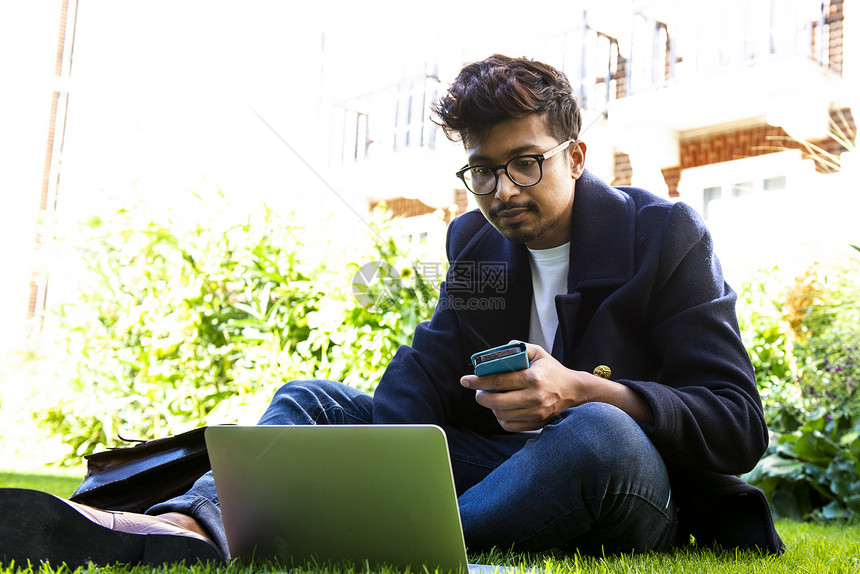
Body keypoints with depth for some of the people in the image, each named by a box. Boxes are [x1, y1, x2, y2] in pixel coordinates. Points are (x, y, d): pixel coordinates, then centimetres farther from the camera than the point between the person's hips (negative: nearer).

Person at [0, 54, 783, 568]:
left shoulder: (667, 235, -7)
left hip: (629, 486, -4)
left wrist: (581, 391, -29)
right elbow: (422, 380, 0)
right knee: (317, 401, -7)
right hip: (498, 461, 5)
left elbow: (739, 427, -13)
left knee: (598, 433, -39)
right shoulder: (475, 242, 8)